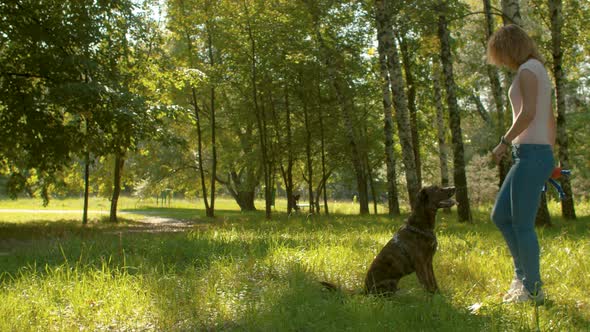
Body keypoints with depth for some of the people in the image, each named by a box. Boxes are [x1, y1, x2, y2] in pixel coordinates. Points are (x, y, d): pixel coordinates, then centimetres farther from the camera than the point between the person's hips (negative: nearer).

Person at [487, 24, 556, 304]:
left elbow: (528, 112, -22)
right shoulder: (539, 71, 20)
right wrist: (549, 160, 24)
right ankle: (523, 273, 20)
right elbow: (550, 120, 22)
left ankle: (532, 289, 6)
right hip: (539, 154, 10)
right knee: (499, 215, 14)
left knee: (522, 224, -3)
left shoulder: (528, 70, -8)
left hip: (531, 153, -10)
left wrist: (504, 142, -13)